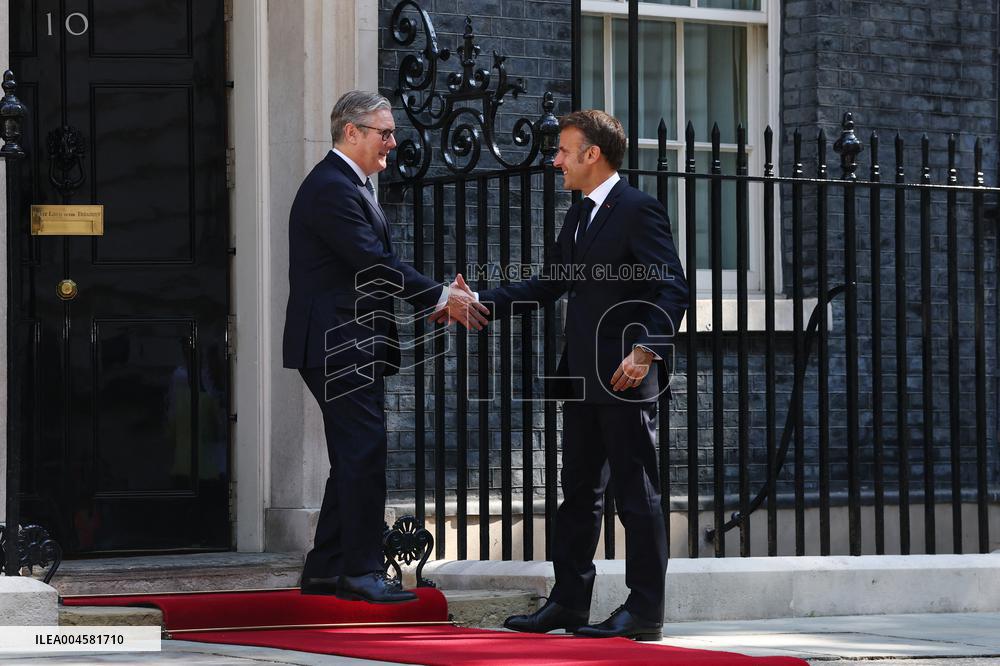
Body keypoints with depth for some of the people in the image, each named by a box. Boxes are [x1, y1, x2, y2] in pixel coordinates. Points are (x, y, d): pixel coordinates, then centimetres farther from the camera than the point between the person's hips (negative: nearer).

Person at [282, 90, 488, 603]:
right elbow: (374, 264, -21)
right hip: (339, 345, -11)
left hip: (355, 348, 11)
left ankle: (325, 570, 16)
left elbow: (376, 266, 20)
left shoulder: (353, 185, 19)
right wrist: (441, 298, -18)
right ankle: (361, 571, -9)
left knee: (354, 460, 12)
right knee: (364, 455, -11)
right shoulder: (331, 187, -15)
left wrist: (437, 301, 7)